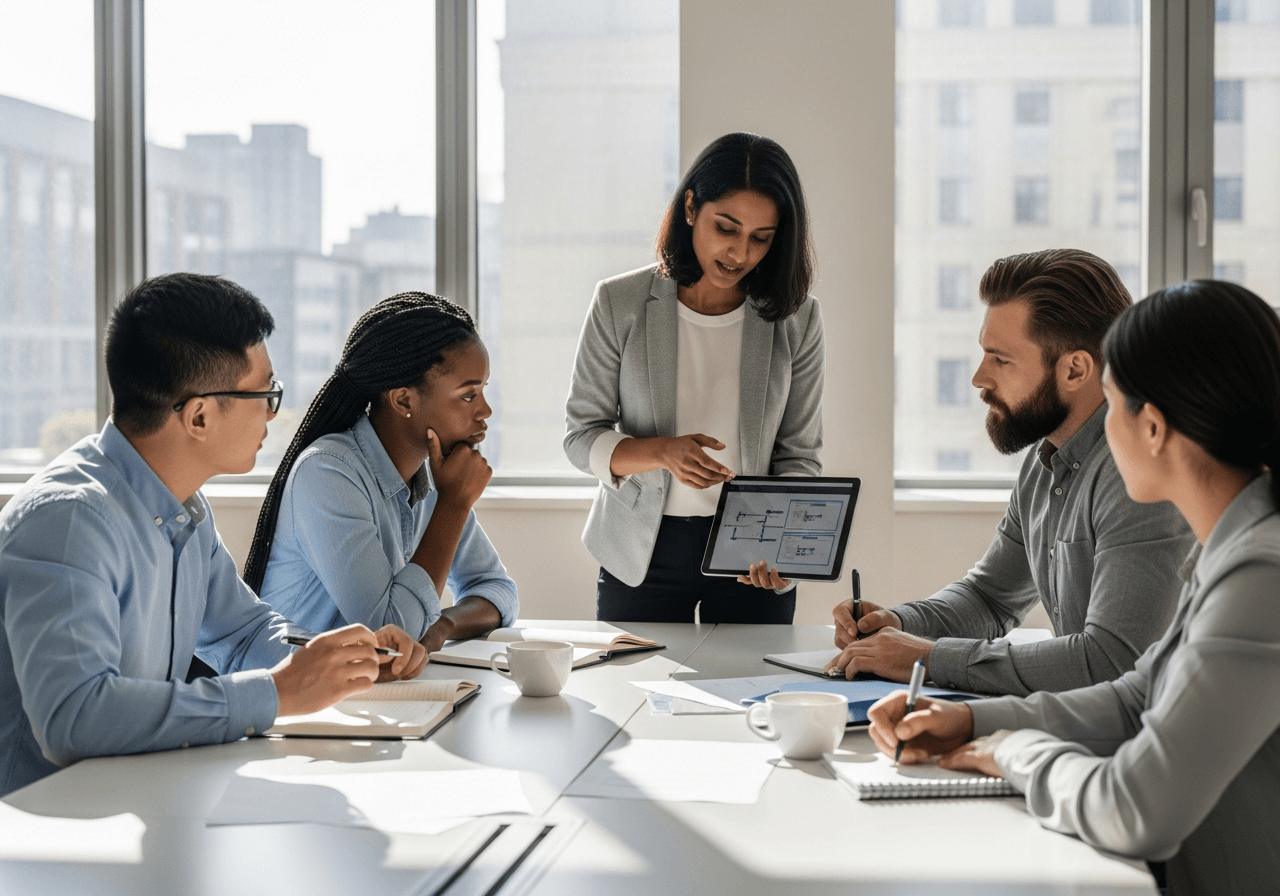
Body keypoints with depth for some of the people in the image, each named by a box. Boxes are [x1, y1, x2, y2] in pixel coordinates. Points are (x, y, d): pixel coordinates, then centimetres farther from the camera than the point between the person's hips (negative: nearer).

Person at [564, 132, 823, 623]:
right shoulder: (620, 303, -7)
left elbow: (799, 455, -1)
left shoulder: (796, 319, -5)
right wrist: (663, 452, -24)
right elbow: (582, 437, -6)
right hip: (641, 553, 0)